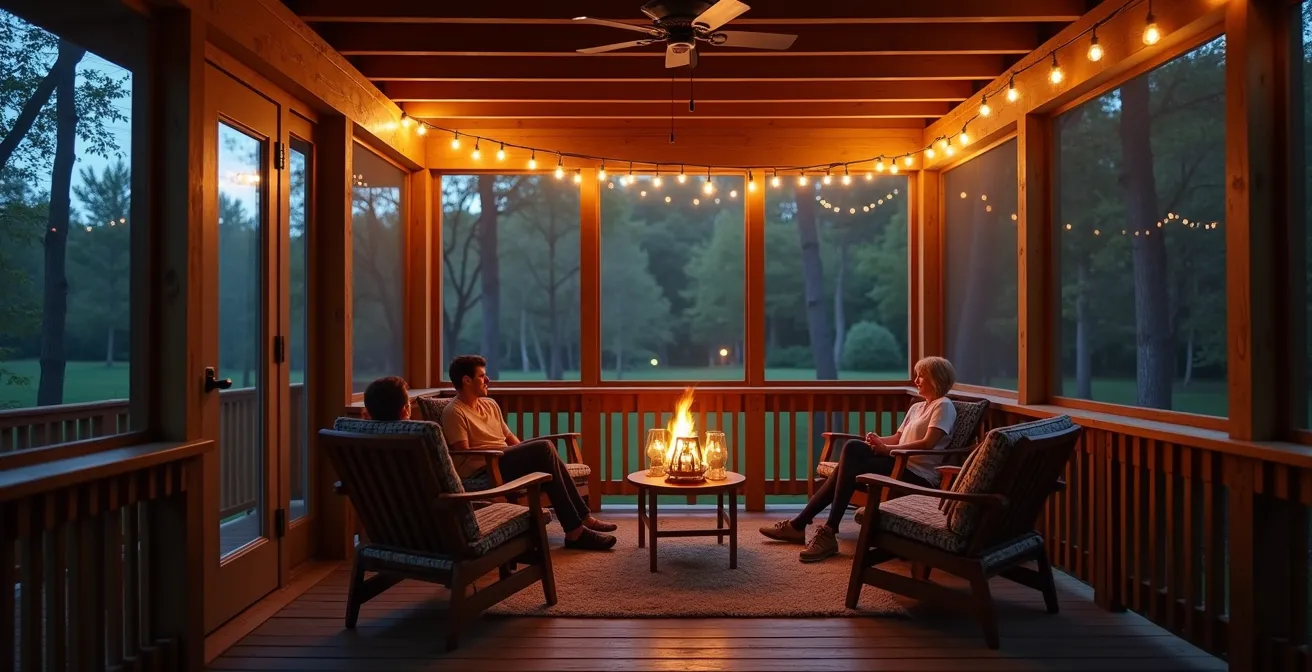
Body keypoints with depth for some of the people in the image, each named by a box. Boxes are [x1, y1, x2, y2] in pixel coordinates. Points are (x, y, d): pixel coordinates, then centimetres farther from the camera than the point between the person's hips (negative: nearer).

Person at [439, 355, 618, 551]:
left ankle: (581, 518, -19)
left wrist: (527, 453, 2)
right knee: (544, 448, -25)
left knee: (544, 448, -21)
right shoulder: (454, 413, -6)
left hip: (506, 460, 8)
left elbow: (511, 438, 22)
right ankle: (575, 529, -26)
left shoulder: (490, 404, 20)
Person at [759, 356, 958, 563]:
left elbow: (928, 443, -15)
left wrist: (887, 449, -21)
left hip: (918, 475, -7)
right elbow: (897, 438, 19)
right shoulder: (916, 407, 25)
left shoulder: (943, 406, -1)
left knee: (850, 466, -24)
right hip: (900, 464, 8)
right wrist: (878, 441, -4)